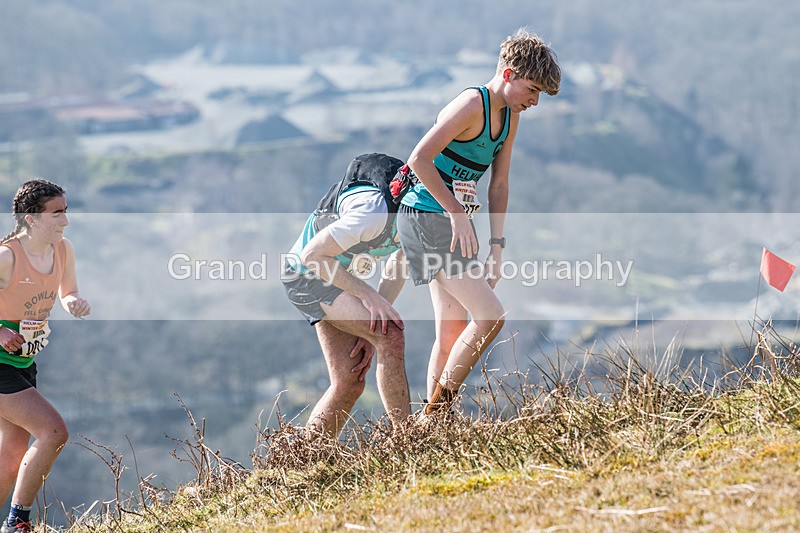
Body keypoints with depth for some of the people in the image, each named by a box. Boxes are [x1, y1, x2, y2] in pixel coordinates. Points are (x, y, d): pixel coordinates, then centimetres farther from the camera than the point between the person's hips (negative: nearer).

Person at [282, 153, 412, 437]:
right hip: (306, 275, -9)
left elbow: (398, 271, 5)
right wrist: (368, 295, -28)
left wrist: (371, 332, -3)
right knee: (391, 336, -24)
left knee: (350, 382, -2)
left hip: (339, 274, 9)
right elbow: (313, 254, -27)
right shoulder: (375, 211, -33)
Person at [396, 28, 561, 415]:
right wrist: (457, 213, -21)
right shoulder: (472, 105, -17)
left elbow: (499, 185, 15)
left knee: (454, 332, 10)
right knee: (490, 316, -13)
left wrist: (496, 248, 10)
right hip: (426, 219, -10)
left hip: (448, 223, 10)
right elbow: (419, 159, -23)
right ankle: (436, 411, -7)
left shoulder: (510, 116, 11)